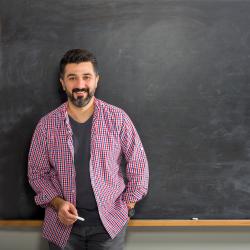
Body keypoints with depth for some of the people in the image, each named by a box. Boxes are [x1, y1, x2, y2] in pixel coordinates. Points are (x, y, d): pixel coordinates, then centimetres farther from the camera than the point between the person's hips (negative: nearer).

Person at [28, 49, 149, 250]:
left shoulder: (117, 118, -7)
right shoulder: (47, 125, -5)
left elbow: (138, 163, 1)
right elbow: (37, 172, 3)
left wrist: (128, 205, 1)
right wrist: (58, 203, -10)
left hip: (110, 221, -1)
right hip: (63, 222, 1)